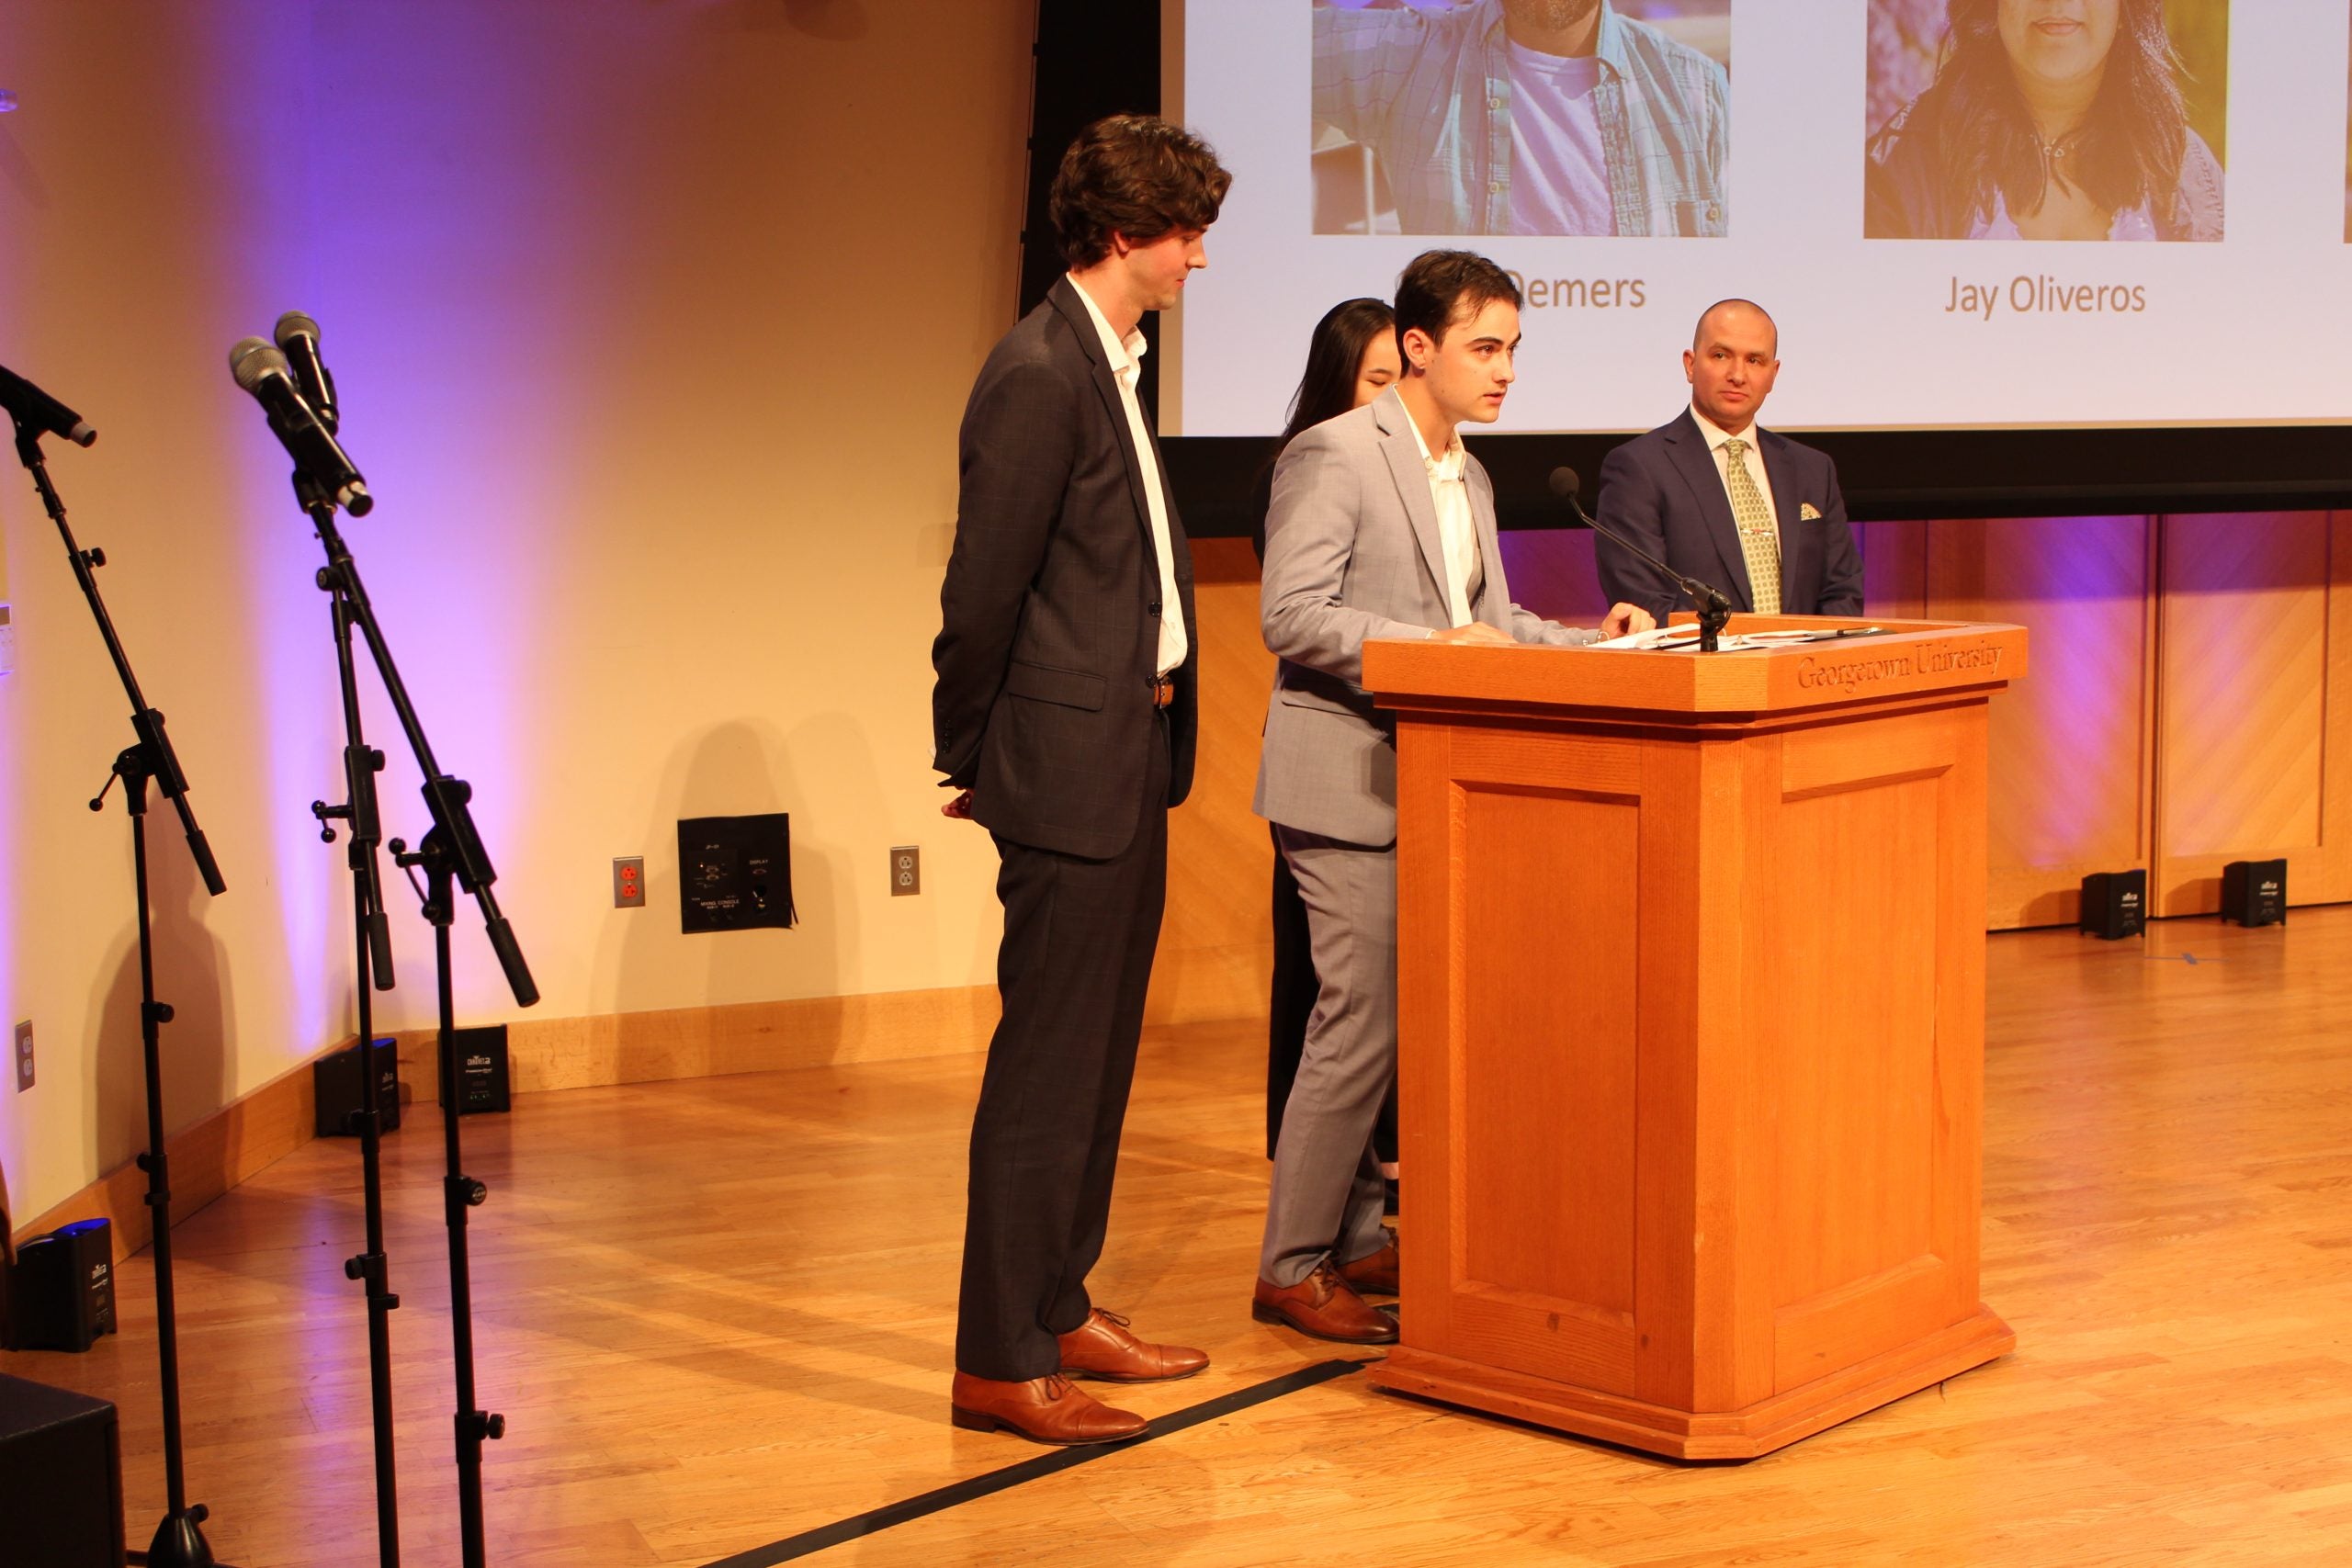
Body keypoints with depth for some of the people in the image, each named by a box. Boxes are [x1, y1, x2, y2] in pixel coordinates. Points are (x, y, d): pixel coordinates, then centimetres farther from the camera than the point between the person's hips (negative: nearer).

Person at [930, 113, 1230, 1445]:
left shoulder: (1109, 365, 15)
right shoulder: (1040, 374, -16)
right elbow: (984, 586, -14)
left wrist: (1154, 725, 16)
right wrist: (972, 759, -6)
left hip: (1130, 759, 10)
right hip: (1071, 762, -10)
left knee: (1099, 1052, 15)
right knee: (1049, 1062, -5)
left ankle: (1060, 1311, 26)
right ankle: (1000, 1363, 3)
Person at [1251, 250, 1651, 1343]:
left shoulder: (1467, 478, 18)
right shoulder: (1334, 454, -11)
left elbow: (1492, 623, 20)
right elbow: (1291, 615, -19)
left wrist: (1592, 641, 4)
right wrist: (1433, 647, -24)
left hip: (1432, 782, 9)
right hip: (1348, 781, -9)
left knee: (1414, 1023, 11)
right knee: (1365, 1025, -9)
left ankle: (1353, 1240, 22)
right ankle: (1290, 1267, 1)